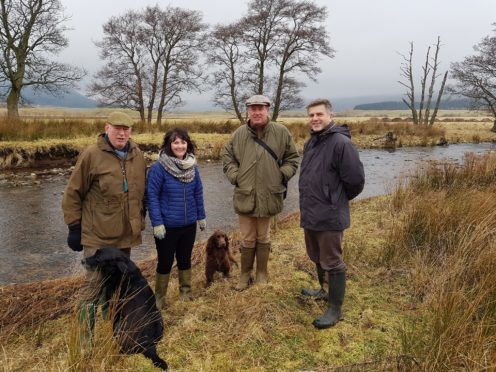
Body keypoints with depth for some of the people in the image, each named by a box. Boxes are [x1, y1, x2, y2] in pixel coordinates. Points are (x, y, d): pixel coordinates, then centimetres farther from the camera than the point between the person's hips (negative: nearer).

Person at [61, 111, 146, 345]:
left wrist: (139, 222, 16)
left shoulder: (137, 156, 6)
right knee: (93, 286, -1)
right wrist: (74, 227, -5)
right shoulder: (91, 155, -9)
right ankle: (86, 341, 12)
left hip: (126, 236, 6)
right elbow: (73, 193, -5)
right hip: (98, 236, -5)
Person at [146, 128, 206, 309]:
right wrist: (157, 223, -17)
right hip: (167, 226, -4)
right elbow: (151, 197, -15)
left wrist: (201, 216, 11)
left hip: (189, 224, 4)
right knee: (165, 261, 8)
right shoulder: (158, 168, -16)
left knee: (185, 259, 19)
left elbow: (198, 193, 8)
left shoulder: (192, 166, 1)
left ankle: (186, 292, 38)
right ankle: (159, 297, 28)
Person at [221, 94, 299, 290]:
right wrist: (234, 175, 0)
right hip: (245, 195, 1)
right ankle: (245, 274, 29)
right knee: (247, 240, 11)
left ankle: (262, 274, 33)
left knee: (263, 238, 16)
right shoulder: (239, 133, -1)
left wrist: (283, 174, -4)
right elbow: (226, 155, 12)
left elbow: (292, 157, 8)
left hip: (268, 196, 0)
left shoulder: (281, 132, -3)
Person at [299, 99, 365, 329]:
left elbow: (355, 180, -18)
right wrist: (309, 202, 13)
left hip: (329, 216, -9)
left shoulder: (341, 143, -17)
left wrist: (337, 200, -2)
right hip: (309, 214, 9)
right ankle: (325, 291, 44)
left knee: (332, 263, 3)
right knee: (317, 258, 23)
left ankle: (335, 309, 17)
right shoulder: (311, 142, 11)